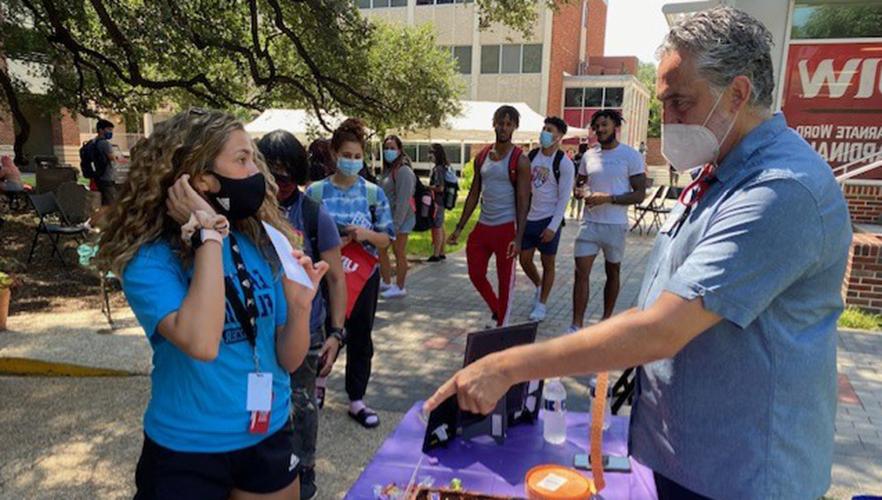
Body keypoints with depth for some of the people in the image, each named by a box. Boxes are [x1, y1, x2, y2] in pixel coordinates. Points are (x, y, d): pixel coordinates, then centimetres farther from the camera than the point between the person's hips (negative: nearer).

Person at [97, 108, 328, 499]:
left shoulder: (261, 246, -6)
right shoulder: (150, 260, -17)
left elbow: (287, 361, -2)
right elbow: (201, 343, -36)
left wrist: (299, 304, -21)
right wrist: (209, 235, -29)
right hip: (185, 453, -4)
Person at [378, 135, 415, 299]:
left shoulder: (403, 171, -15)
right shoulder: (388, 169, 13)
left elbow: (403, 201, -21)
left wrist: (395, 225, -23)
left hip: (400, 218, -9)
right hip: (387, 217, 9)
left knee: (399, 253, 1)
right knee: (380, 249, 14)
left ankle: (399, 287, 13)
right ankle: (386, 282, 28)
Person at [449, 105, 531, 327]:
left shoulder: (519, 160, -9)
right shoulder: (482, 156, 7)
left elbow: (523, 201, -12)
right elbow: (474, 194, 12)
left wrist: (518, 237, -20)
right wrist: (459, 228, 9)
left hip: (505, 228, -5)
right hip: (482, 226, 6)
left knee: (505, 281, 6)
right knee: (476, 275, 11)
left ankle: (501, 326, 20)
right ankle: (496, 310, 35)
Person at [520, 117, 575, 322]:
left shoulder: (564, 163, -10)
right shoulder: (531, 156, 5)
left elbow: (564, 198, -11)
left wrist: (553, 227, -17)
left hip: (549, 220, -5)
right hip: (528, 218, 5)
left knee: (548, 264, 6)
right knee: (525, 260, 10)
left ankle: (541, 305, 19)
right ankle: (539, 286, 39)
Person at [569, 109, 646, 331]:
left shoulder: (630, 155, -6)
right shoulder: (589, 155, 7)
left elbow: (640, 194, -9)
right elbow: (578, 184, 17)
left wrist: (608, 198, -21)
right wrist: (581, 192, -7)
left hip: (615, 225, -3)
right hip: (590, 223, 3)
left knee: (613, 273, 12)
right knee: (581, 273, -4)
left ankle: (606, 319, 27)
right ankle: (577, 325, 0)